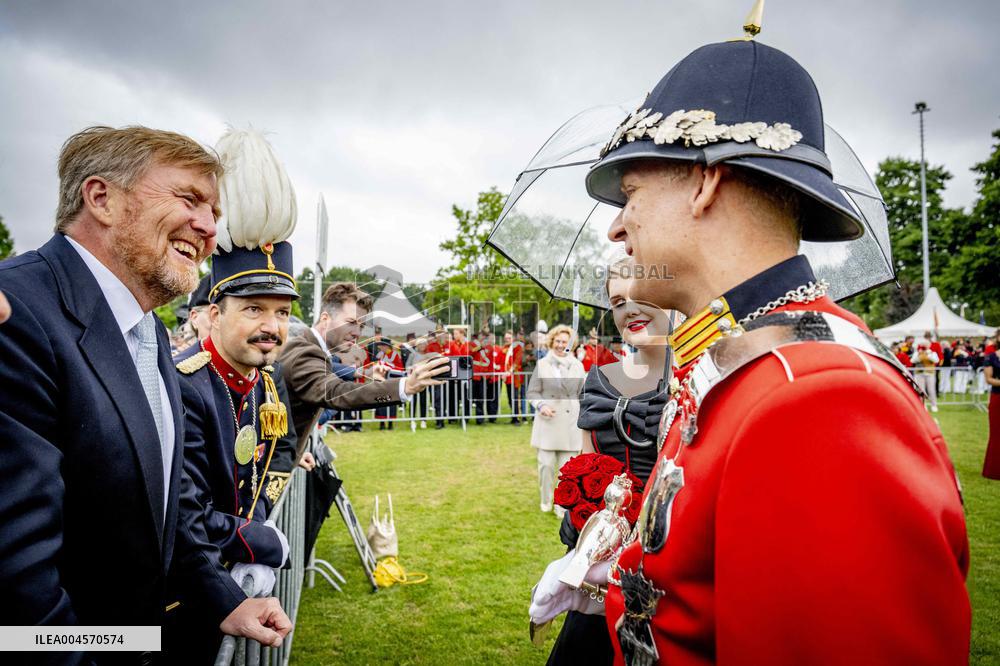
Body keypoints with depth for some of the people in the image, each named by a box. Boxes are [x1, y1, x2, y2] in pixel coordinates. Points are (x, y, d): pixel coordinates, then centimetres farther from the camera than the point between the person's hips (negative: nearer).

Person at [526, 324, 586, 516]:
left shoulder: (578, 366, 8)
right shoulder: (542, 364, 2)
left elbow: (583, 394, 14)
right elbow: (532, 392, 5)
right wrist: (541, 405, -12)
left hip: (570, 425, 1)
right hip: (547, 422, -1)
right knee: (546, 464, 0)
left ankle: (562, 505, 15)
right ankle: (545, 501, 22)